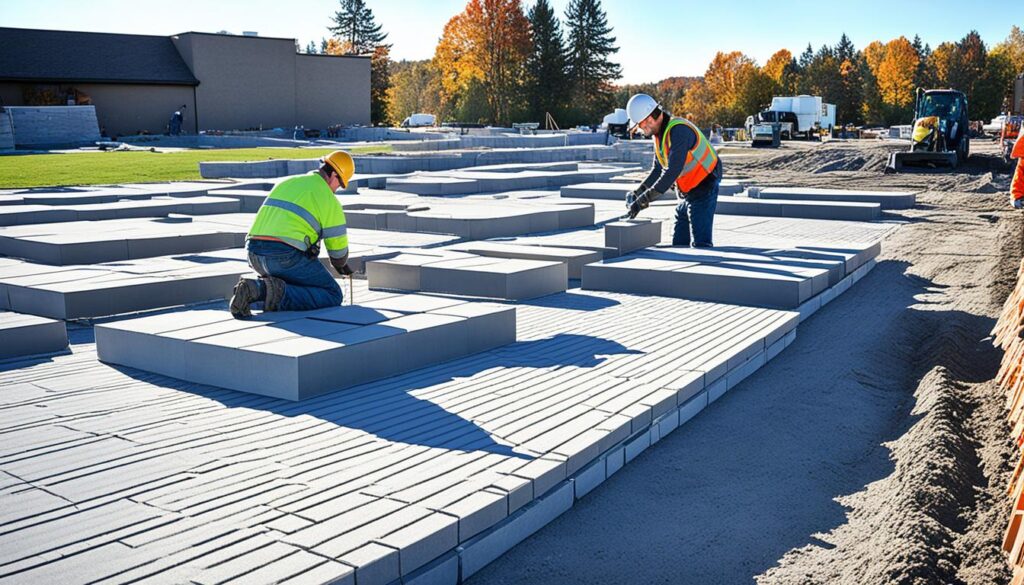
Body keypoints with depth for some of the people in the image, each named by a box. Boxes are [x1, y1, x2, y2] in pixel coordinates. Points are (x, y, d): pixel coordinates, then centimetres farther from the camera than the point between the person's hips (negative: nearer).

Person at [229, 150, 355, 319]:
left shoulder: (287, 183, 22)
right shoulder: (329, 199, 2)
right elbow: (338, 246, 7)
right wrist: (340, 264, 32)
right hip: (288, 257, -7)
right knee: (333, 296, 4)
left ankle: (257, 287, 5)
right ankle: (280, 294, -18)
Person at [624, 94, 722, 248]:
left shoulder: (678, 130, -25)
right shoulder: (659, 133, 6)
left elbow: (673, 171, -32)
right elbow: (657, 170, 9)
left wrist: (643, 200, -32)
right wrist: (637, 193, -5)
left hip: (703, 191, -10)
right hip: (687, 194, 10)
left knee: (701, 244, -12)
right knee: (678, 243, 10)